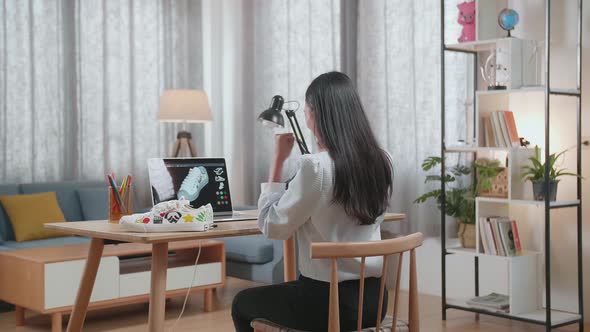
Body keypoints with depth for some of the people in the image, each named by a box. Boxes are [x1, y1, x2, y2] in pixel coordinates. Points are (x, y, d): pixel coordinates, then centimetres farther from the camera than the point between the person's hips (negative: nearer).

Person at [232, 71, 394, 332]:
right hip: (372, 297, 7)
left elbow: (272, 227, -11)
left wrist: (278, 160, -6)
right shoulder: (382, 162, 0)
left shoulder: (316, 166, -22)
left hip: (329, 301, -7)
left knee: (243, 304, 22)